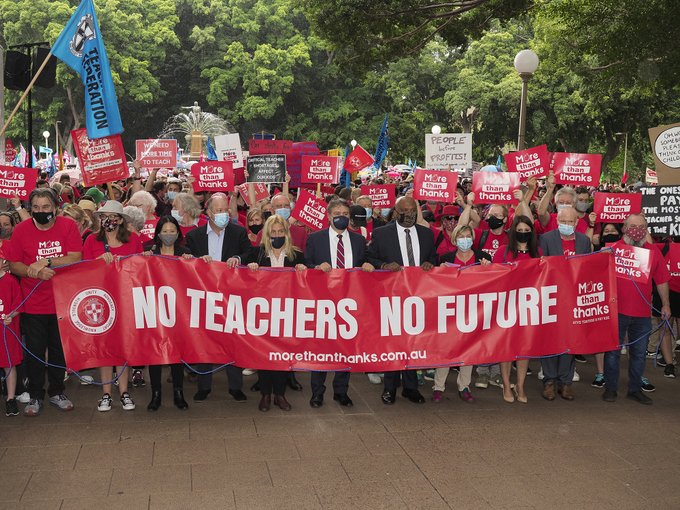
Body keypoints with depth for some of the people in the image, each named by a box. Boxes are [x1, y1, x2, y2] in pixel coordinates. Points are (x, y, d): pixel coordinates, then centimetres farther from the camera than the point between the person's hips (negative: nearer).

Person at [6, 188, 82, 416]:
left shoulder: (68, 226, -6)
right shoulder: (21, 230, -4)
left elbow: (75, 259, -14)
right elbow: (13, 265, -4)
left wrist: (45, 262, -19)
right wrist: (36, 272, -20)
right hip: (33, 302, 0)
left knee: (60, 349, 12)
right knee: (35, 351, 7)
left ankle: (57, 392, 28)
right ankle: (36, 396, 21)